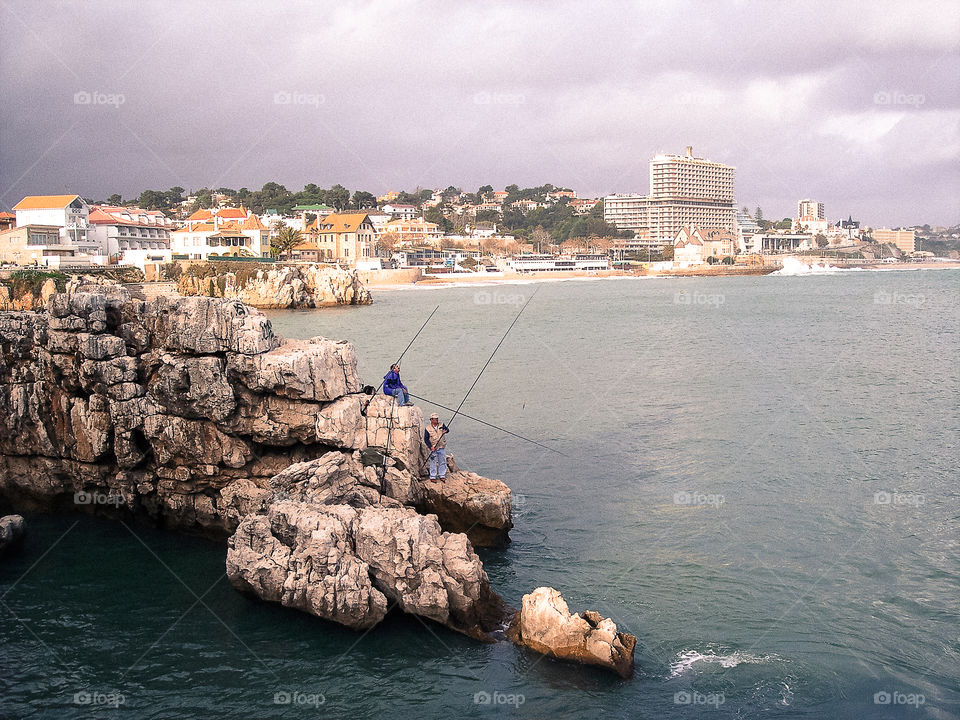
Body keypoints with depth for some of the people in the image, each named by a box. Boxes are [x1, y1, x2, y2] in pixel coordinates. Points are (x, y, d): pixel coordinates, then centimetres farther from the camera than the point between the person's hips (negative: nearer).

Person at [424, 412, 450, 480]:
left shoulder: (441, 425, 3)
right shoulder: (428, 428, -5)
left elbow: (447, 429, -7)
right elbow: (426, 439, -4)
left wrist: (445, 431, -32)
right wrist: (430, 446, -14)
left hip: (442, 447, 3)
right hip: (433, 448, -3)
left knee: (442, 462, 8)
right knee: (433, 463, 1)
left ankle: (442, 475, 18)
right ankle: (433, 476, 10)